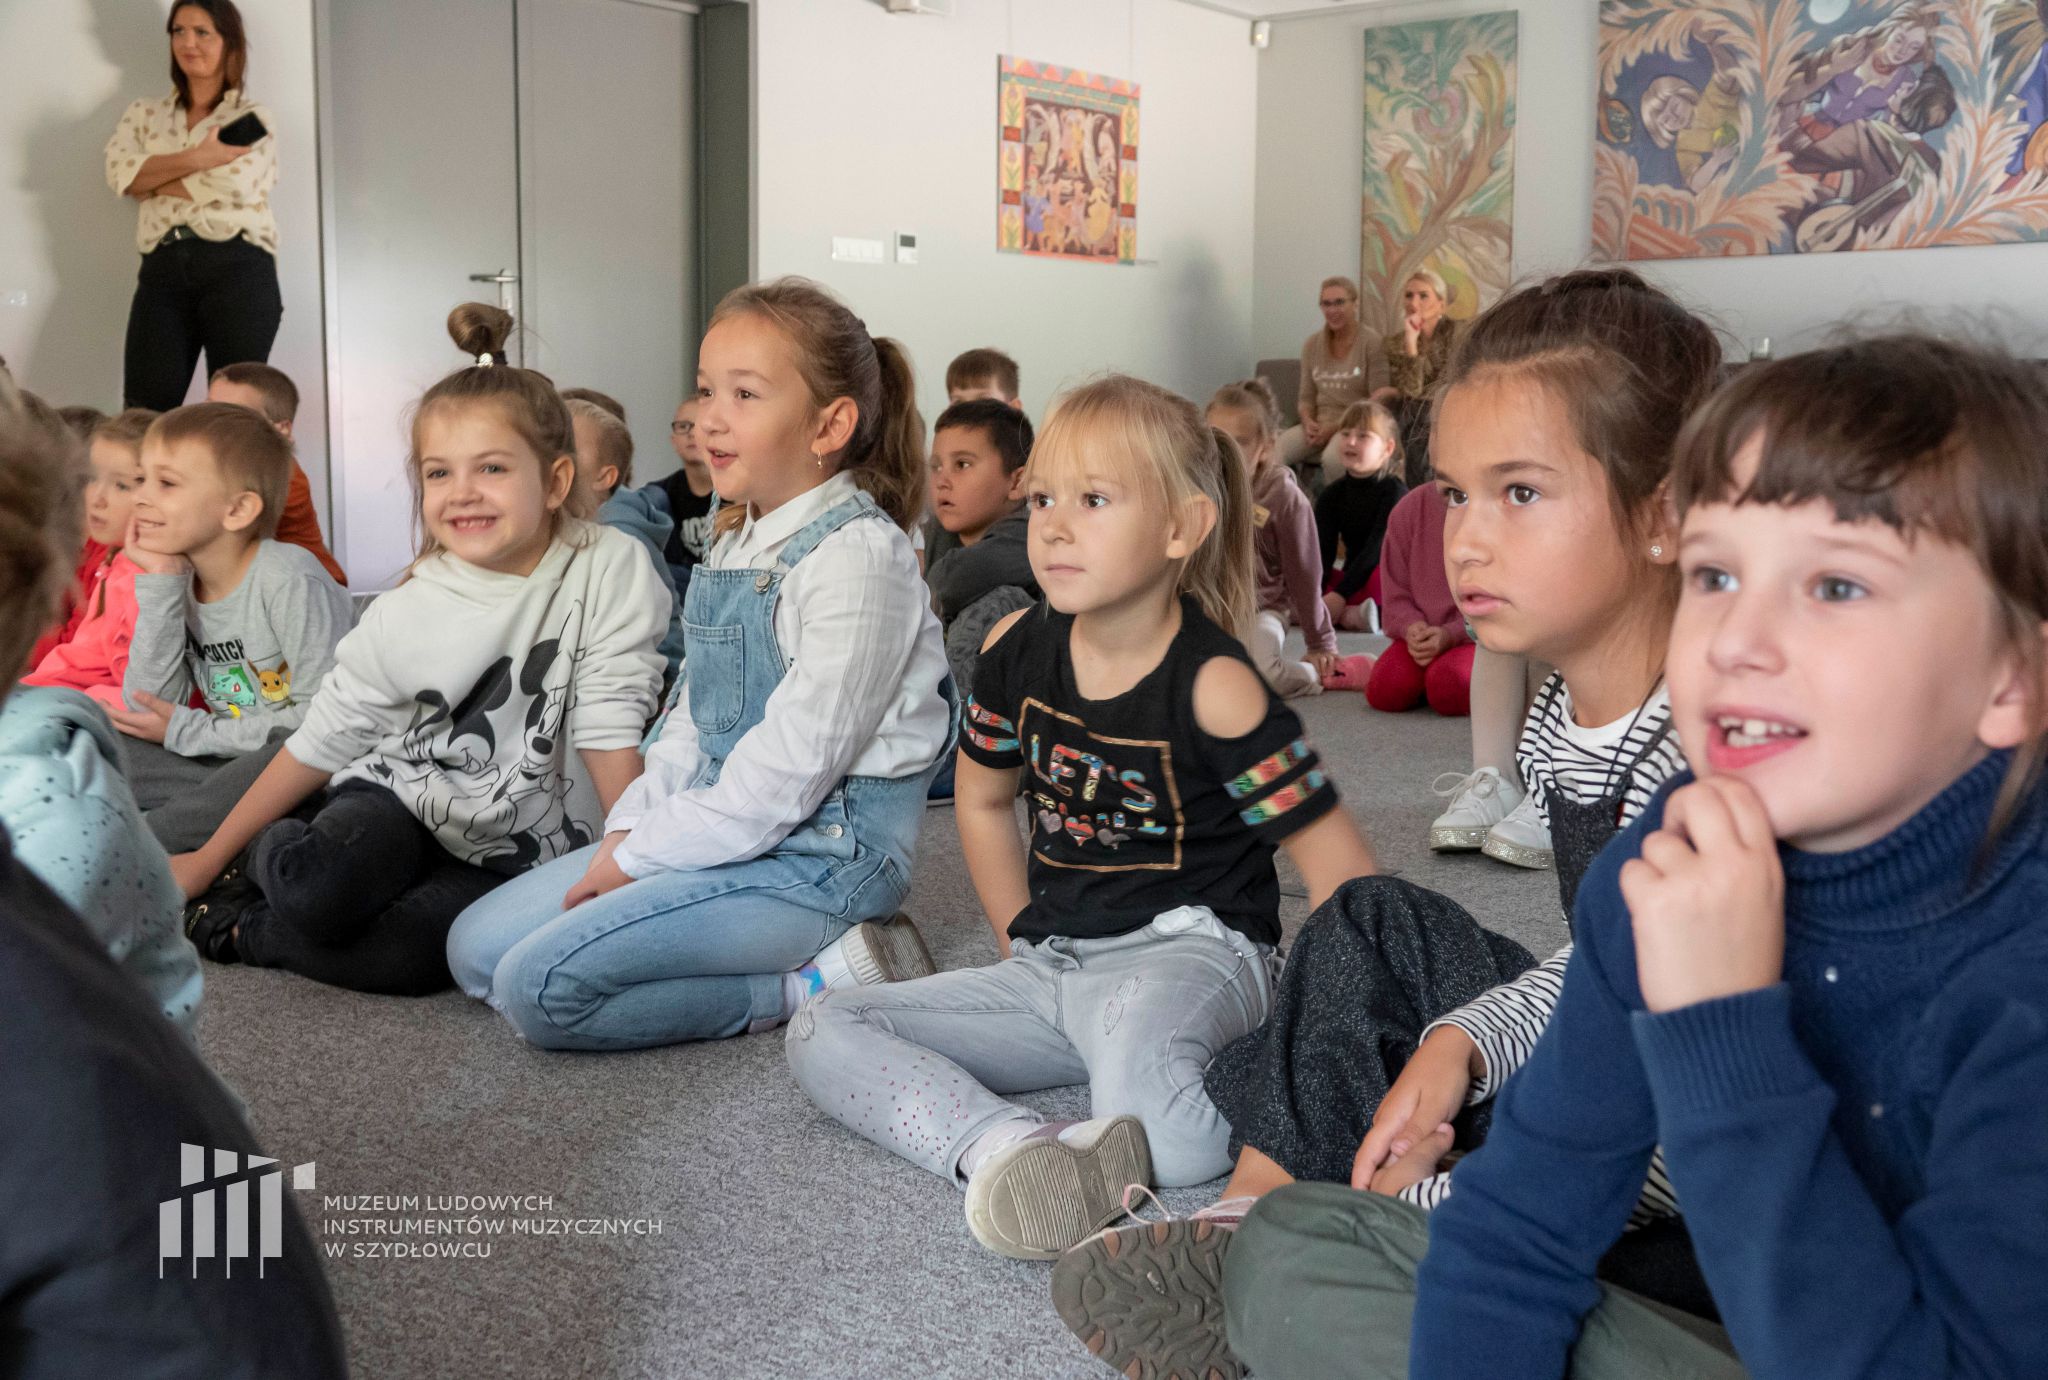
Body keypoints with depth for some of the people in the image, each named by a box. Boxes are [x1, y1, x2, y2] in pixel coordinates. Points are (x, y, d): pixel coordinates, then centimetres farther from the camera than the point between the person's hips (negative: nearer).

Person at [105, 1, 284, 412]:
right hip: (163, 270, 3)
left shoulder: (254, 118, 10)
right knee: (144, 414, -7)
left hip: (237, 268, -3)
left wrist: (151, 178, 2)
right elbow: (119, 171, 1)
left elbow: (233, 183, -8)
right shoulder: (145, 114, 20)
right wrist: (196, 157, -8)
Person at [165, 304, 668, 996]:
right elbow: (322, 741, 4)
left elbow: (611, 724, -10)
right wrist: (209, 858, 7)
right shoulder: (407, 613, -3)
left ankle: (234, 928, -6)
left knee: (408, 953, -32)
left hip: (514, 853, -1)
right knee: (320, 886, -32)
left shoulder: (611, 569, -11)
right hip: (399, 796, 2)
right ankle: (268, 859, 3)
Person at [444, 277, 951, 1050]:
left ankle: (816, 982, -10)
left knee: (539, 986, -20)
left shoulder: (858, 554, -17)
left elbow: (793, 763, -21)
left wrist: (641, 857, -14)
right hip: (721, 828, 10)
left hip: (824, 854, -10)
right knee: (476, 949, 7)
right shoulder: (737, 546, 13)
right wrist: (628, 833, 3)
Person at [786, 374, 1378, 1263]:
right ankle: (1004, 1147, -34)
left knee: (1134, 1018, -45)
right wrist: (1025, 946, 13)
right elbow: (983, 800, 19)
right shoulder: (1018, 652, 1)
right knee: (822, 1034, -11)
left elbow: (1341, 869, -14)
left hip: (1190, 948, -7)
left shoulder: (1212, 687, -16)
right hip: (1050, 963, 8)